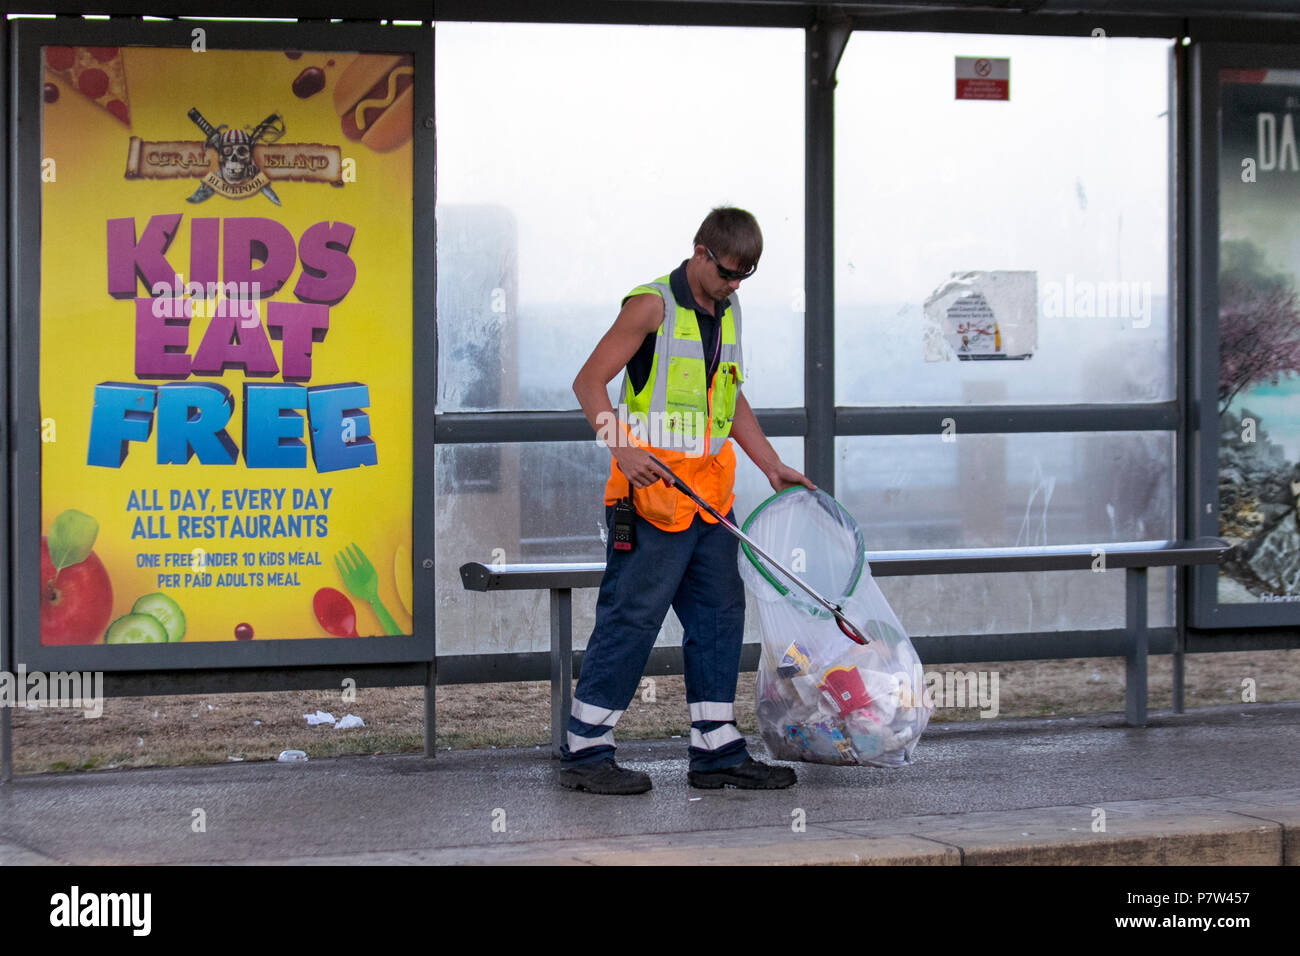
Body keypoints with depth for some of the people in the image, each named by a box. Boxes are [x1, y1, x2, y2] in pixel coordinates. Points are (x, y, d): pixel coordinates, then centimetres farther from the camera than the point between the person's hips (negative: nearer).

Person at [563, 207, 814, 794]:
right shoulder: (653, 306, -9)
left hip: (710, 495, 8)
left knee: (720, 614, 9)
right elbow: (589, 382, -11)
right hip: (653, 490, -8)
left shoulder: (729, 312, 15)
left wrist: (772, 467, 23)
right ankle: (583, 751, -2)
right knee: (632, 616, -7)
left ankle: (716, 750, 15)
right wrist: (622, 446, -24)